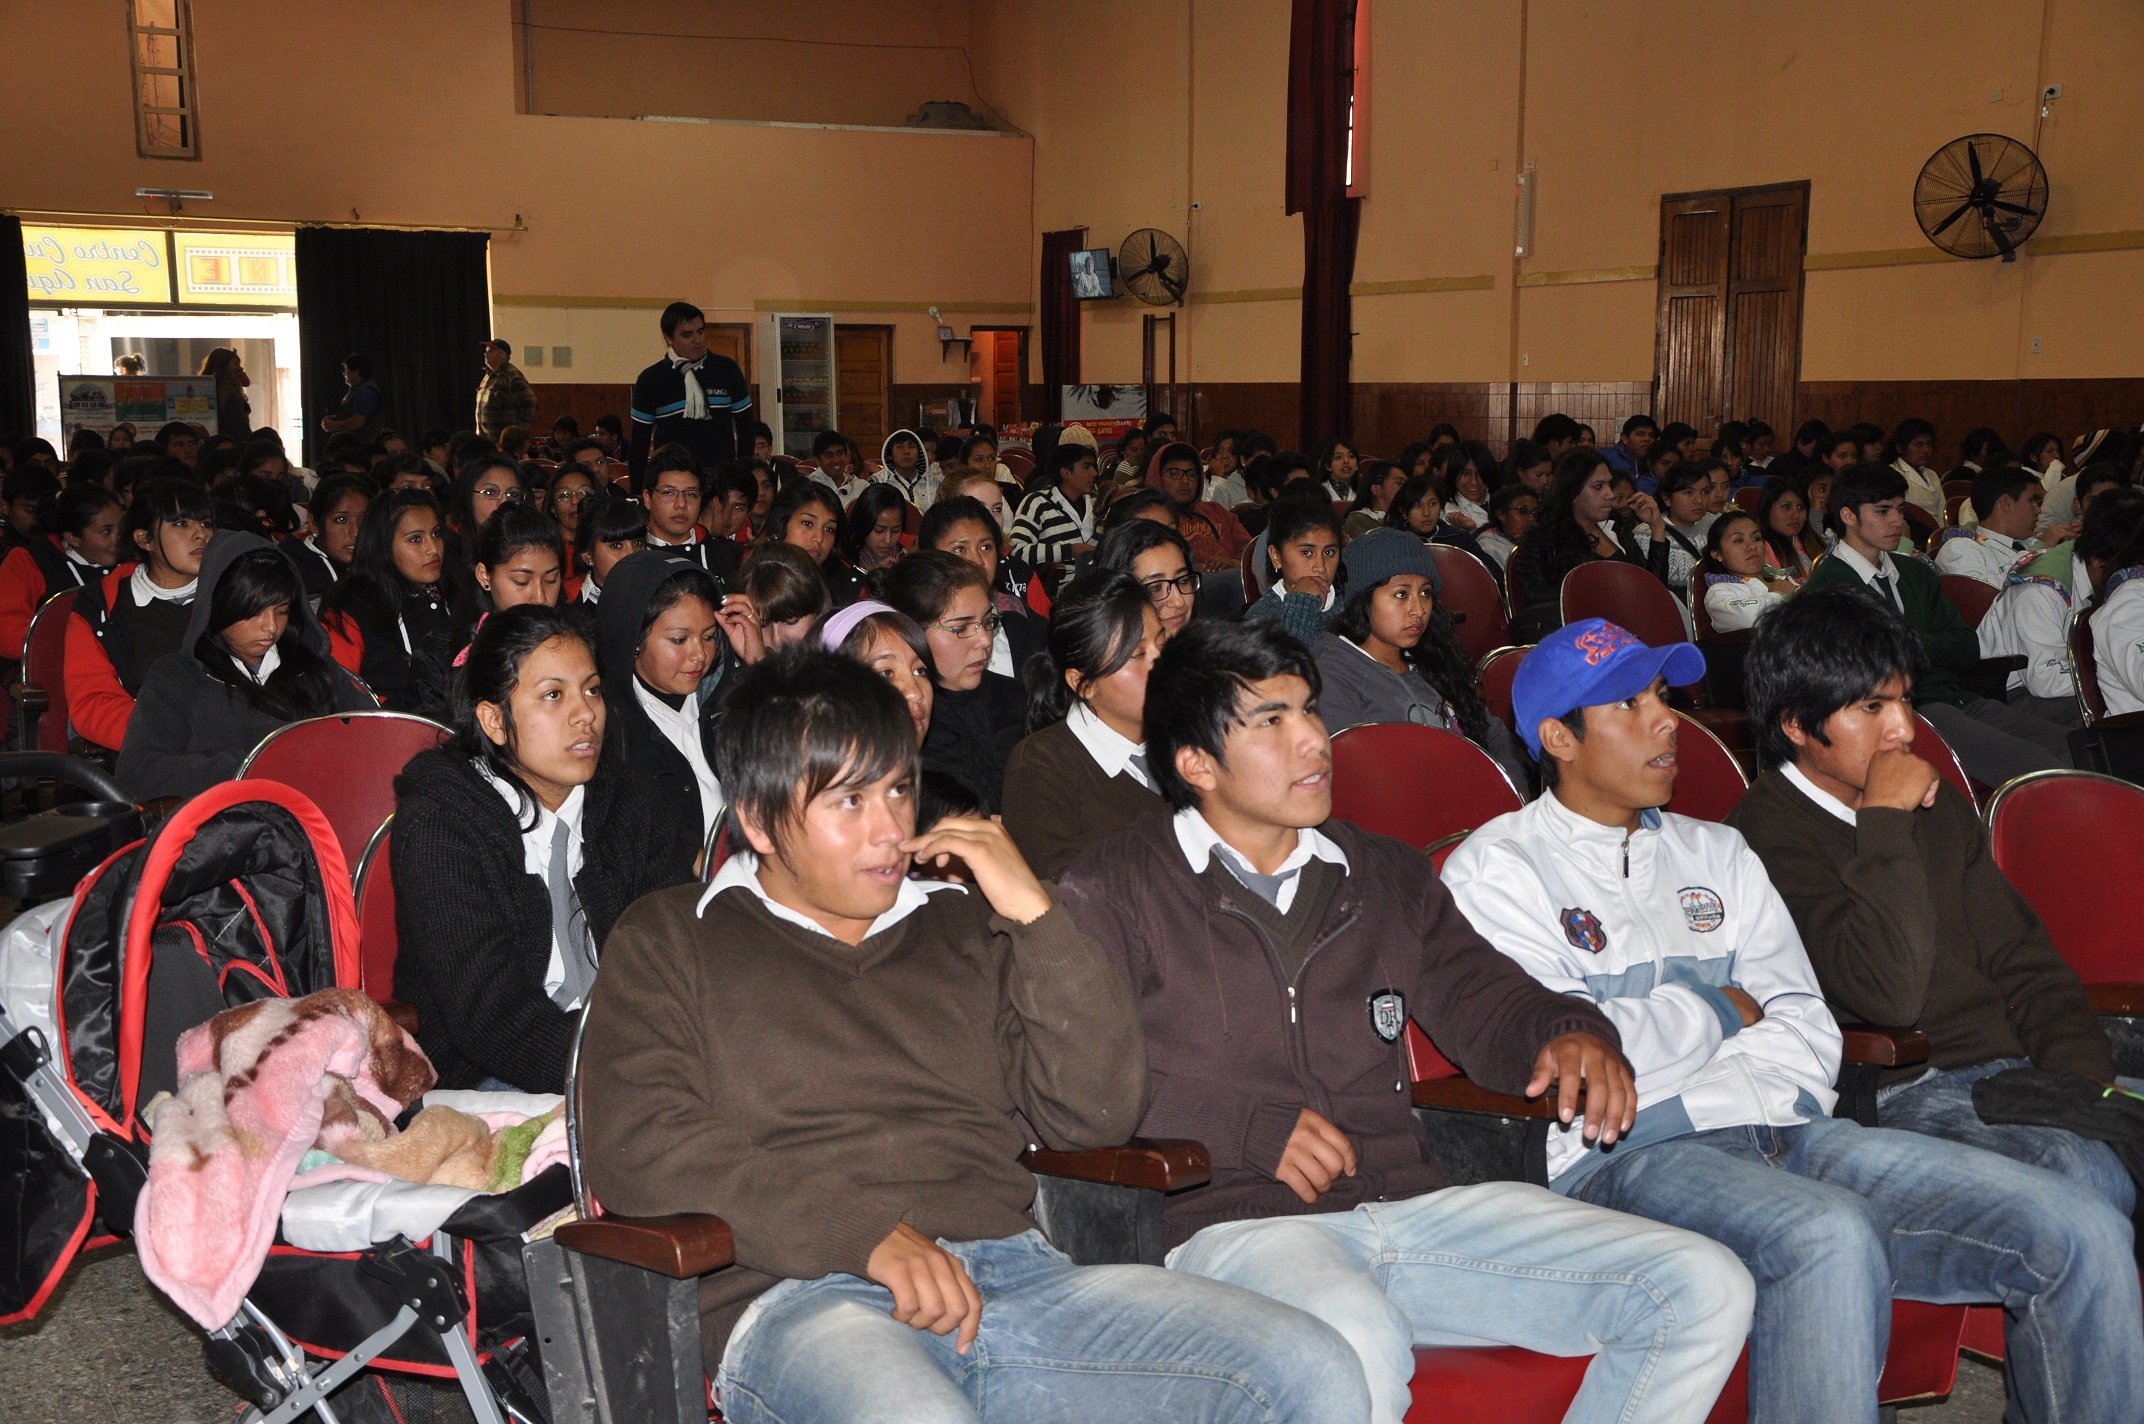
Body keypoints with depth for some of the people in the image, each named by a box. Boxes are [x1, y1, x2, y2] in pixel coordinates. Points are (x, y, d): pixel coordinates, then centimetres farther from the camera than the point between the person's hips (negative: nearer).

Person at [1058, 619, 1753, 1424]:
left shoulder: (1387, 876, 21)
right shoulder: (1111, 892, 3)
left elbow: (1480, 997, 21)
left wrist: (1569, 1035, -2)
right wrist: (1252, 1132, -13)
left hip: (1411, 1202, 6)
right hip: (1233, 1224, -6)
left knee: (1706, 1292, -7)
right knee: (1357, 1342, -41)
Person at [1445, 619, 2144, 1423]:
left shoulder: (1715, 853, 24)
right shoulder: (1495, 868, 4)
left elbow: (1806, 1038, 14)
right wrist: (1720, 1010, 5)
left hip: (1781, 1138, 6)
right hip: (1622, 1163, -6)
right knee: (1828, 1240, -37)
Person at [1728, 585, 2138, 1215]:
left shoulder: (1940, 807, 19)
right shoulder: (1769, 832, -9)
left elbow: (2027, 963, 19)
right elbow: (1888, 992, -21)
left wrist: (2088, 1088, 2)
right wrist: (1885, 821, -16)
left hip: (2012, 1068, 8)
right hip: (1899, 1093, -8)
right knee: (2092, 1177, -31)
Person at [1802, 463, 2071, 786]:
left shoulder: (1915, 573, 23)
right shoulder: (1827, 587, -2)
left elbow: (1968, 650, 15)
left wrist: (1914, 642, -3)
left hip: (1960, 698, 8)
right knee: (2037, 765, -25)